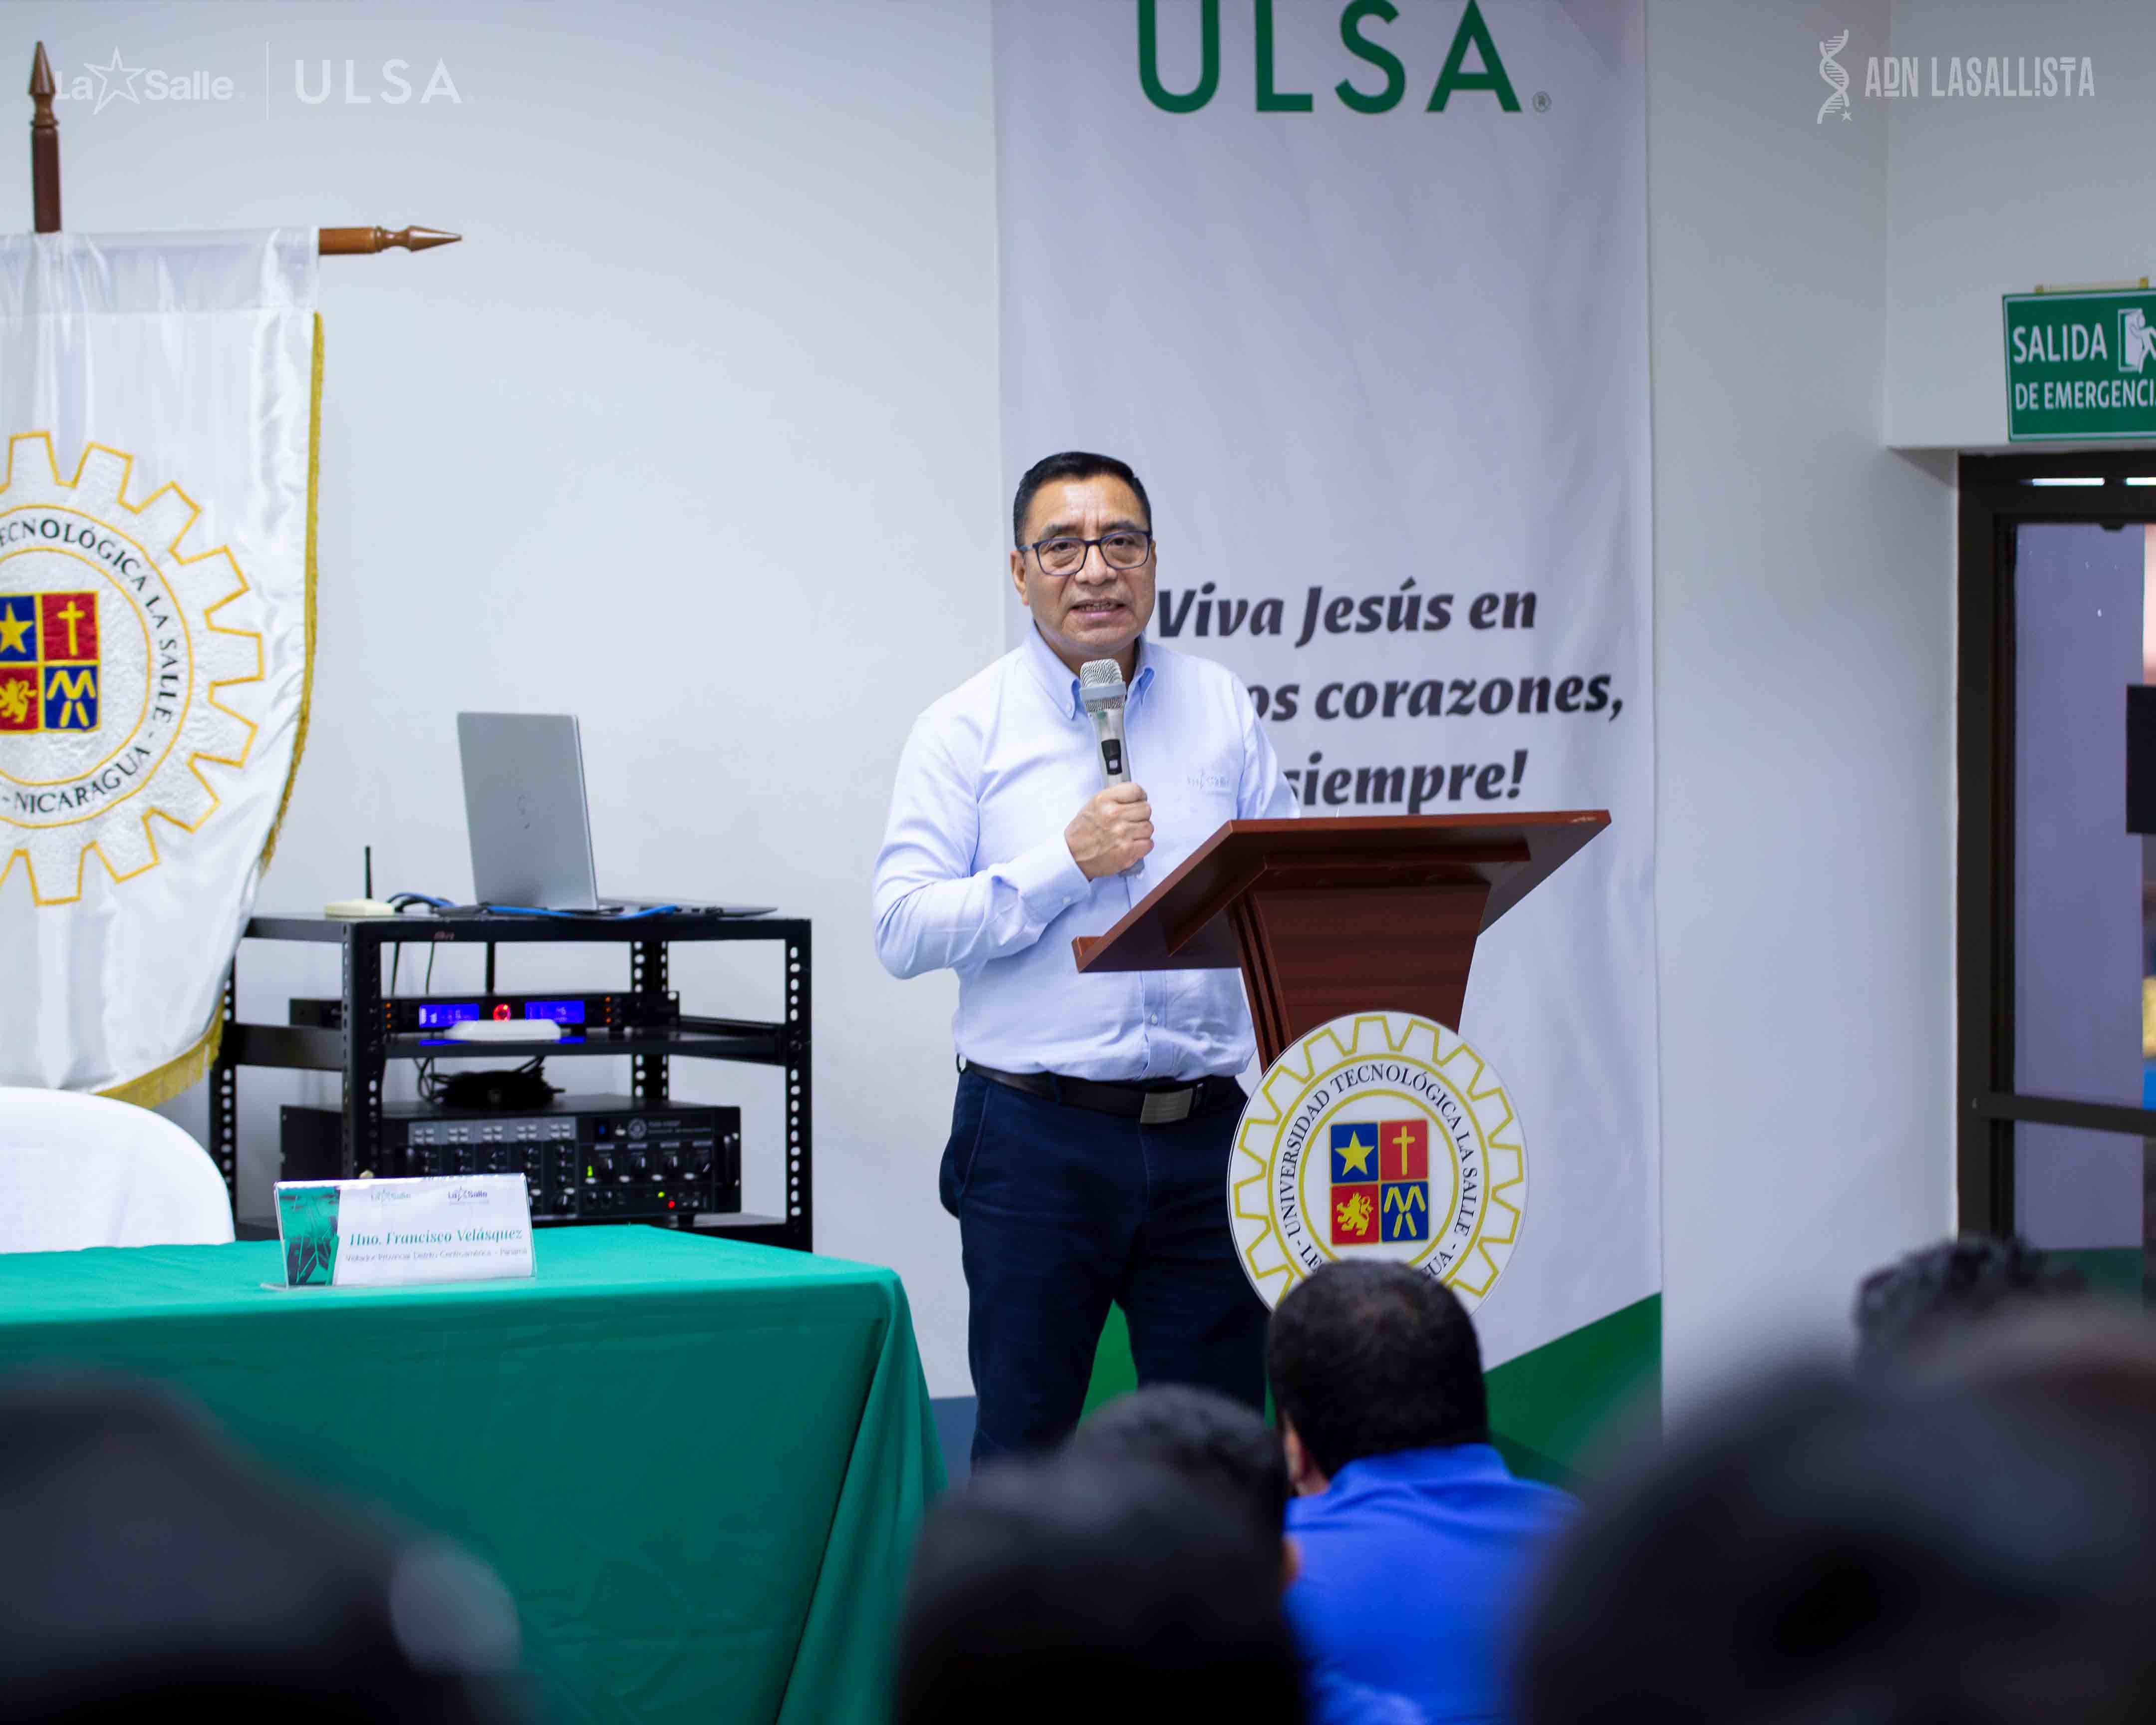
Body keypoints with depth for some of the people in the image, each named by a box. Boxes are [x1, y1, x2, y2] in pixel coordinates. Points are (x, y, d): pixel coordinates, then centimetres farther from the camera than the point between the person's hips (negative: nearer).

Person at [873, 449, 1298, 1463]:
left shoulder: (1220, 709, 11)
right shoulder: (967, 730, 1)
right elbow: (903, 930, -7)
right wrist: (1068, 863, -13)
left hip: (1203, 1134, 3)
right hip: (1039, 1139, -3)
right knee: (1025, 1444, 2)